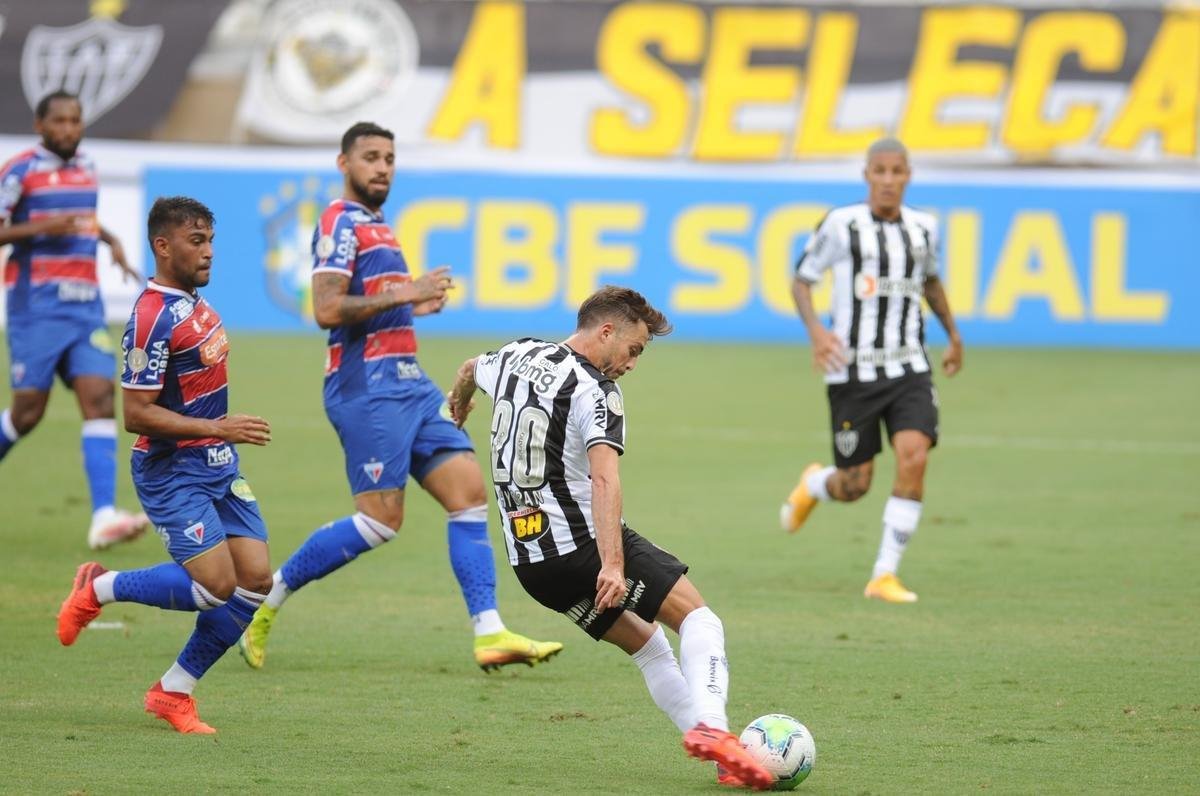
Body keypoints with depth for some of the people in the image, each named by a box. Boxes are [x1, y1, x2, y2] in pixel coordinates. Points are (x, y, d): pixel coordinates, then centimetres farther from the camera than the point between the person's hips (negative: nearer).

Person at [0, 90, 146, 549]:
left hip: (86, 304, 5)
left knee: (99, 398, -10)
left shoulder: (85, 168, 14)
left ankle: (104, 517, -18)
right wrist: (40, 228, -22)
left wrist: (110, 239, 16)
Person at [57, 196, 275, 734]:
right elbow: (137, 413, -21)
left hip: (219, 467, 9)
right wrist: (218, 428, -24)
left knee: (256, 580, -1)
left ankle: (173, 690, 10)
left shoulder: (194, 302, 11)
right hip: (173, 472, -9)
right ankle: (99, 589, 7)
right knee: (216, 584, -16)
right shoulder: (152, 317, -18)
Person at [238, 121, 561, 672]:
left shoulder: (375, 226, 21)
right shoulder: (341, 222, -8)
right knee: (380, 519, -12)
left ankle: (490, 635, -6)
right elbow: (327, 310, -20)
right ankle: (267, 599, 1)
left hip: (408, 383, 9)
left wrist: (413, 304, 19)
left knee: (469, 491, -2)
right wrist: (402, 294, -18)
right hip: (366, 385, -9)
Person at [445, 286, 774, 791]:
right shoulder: (594, 392, -14)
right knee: (697, 619, -2)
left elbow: (471, 370, 35)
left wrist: (460, 400, 59)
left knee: (645, 642, 18)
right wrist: (612, 566, -35)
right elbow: (604, 479, -28)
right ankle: (710, 728, -26)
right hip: (581, 541, -8)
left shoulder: (515, 356, 10)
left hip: (527, 560, 8)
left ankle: (726, 759, 12)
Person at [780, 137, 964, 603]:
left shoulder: (923, 228, 7)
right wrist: (815, 331, -17)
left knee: (914, 459, -19)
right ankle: (813, 486, 40)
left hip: (909, 369, 3)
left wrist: (953, 335, 29)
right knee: (854, 487, 0)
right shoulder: (842, 225, -6)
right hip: (853, 370, -3)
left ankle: (885, 576, -9)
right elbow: (802, 280, 0)